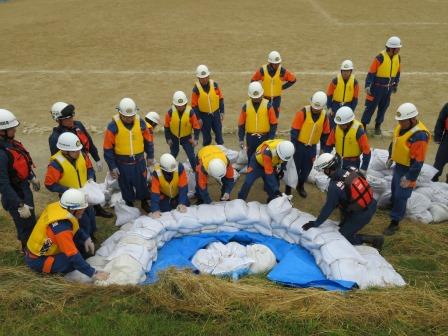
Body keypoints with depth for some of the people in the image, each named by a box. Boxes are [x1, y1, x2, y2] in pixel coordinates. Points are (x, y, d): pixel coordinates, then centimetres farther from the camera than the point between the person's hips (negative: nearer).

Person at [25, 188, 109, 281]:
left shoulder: (57, 206, -11)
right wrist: (93, 273, -29)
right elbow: (73, 256, -33)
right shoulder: (61, 227, -34)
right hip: (38, 260, -8)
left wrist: (86, 239, 0)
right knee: (75, 260, -18)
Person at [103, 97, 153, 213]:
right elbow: (108, 148, -10)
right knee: (126, 186, 14)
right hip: (122, 163, -2)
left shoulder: (140, 122, -6)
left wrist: (150, 156, 11)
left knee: (142, 183, 16)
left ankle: (144, 202, 40)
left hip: (139, 161, 2)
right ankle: (129, 204, 37)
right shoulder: (113, 126, -15)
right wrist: (112, 166, -9)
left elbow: (148, 140, 8)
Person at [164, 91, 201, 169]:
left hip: (186, 137, -1)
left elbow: (196, 126, -14)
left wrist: (196, 139, -18)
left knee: (191, 155, -4)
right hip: (174, 137, 1)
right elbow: (167, 126, -6)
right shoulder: (170, 112, -19)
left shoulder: (190, 112, -22)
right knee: (173, 153, 19)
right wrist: (168, 138, -4)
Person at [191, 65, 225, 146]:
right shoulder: (196, 89, -11)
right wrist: (198, 118, -8)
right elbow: (194, 105, -7)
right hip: (204, 115, -2)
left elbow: (220, 99, 3)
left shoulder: (214, 84, -5)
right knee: (206, 136, 9)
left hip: (216, 113, 2)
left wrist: (222, 112, 2)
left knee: (219, 134, 9)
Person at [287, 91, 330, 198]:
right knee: (295, 168, 4)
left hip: (312, 147, 4)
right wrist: (293, 146, -15)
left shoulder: (324, 116, -3)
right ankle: (288, 188, 20)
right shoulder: (303, 112, -17)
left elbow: (325, 134, 8)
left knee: (307, 169, 15)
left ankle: (300, 186, 38)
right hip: (299, 145, -4)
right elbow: (294, 130, -14)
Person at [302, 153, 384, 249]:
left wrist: (316, 223, -1)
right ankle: (345, 224, 34)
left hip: (362, 214, -7)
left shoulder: (334, 187, -23)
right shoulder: (352, 170, -6)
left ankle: (375, 240, 5)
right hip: (372, 204, 7)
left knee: (343, 237, 10)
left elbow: (328, 208, -14)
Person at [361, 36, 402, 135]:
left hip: (389, 88, 6)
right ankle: (363, 125, 13)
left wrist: (396, 84, 19)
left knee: (383, 107, 14)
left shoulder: (397, 58, 2)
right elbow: (371, 72, -18)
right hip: (377, 87, -6)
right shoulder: (380, 58, -18)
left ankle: (378, 126, 28)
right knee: (370, 107, 1)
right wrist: (368, 86, -23)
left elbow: (397, 72, 15)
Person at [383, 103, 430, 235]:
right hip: (398, 164, 8)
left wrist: (410, 177, -23)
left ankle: (395, 222, 10)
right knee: (395, 187, 27)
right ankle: (394, 204, 52)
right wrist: (391, 157, 22)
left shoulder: (420, 135, -30)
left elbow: (418, 161, -27)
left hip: (408, 169, -8)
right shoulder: (402, 126, -4)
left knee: (401, 195, -1)